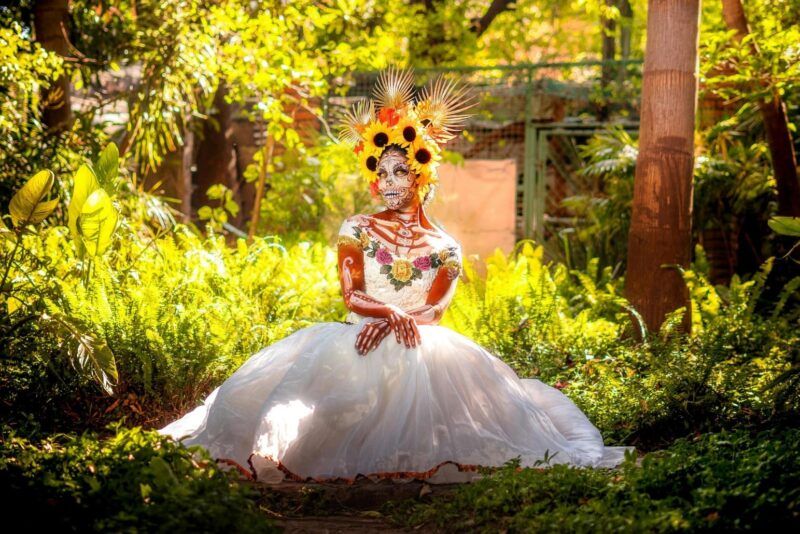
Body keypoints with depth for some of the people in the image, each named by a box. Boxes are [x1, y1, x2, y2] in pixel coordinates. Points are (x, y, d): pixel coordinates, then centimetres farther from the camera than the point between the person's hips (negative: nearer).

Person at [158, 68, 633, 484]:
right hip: (361, 336, 0)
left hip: (423, 345, 0)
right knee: (323, 363, -31)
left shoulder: (444, 247, 11)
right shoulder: (357, 231, 11)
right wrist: (393, 314, -23)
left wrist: (388, 324, -23)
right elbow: (352, 296, -2)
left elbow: (436, 308, -4)